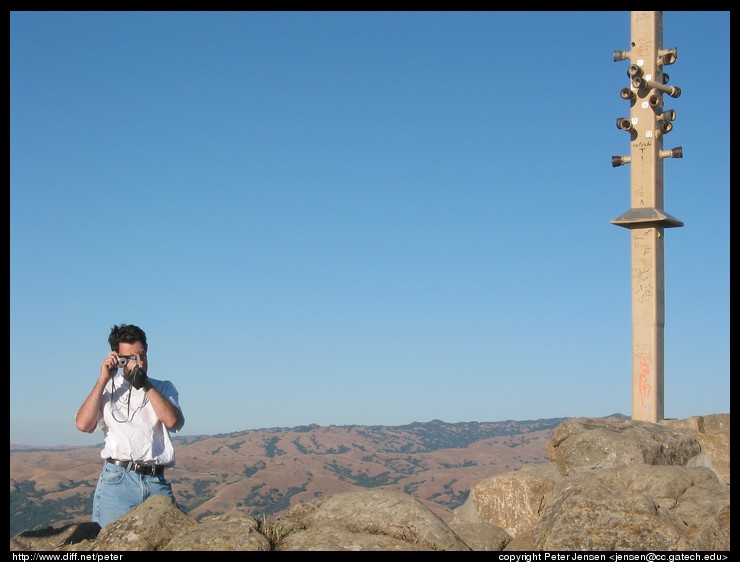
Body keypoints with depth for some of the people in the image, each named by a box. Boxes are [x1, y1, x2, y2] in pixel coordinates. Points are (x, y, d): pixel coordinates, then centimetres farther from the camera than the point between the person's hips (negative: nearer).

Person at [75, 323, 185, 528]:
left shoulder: (163, 388, 18)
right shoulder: (107, 389, 16)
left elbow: (173, 421, -3)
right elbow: (83, 424, -1)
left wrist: (145, 385, -3)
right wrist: (103, 380, 1)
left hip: (157, 483, 1)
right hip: (117, 481, -1)